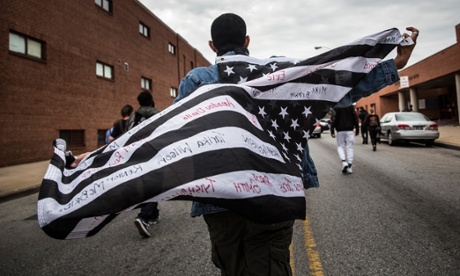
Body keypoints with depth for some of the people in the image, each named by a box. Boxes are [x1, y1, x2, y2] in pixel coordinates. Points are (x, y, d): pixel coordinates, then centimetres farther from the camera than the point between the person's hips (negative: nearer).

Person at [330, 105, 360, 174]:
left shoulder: (336, 107, -5)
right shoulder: (350, 106, 4)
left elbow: (334, 118, -11)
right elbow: (355, 117, 5)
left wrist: (332, 130, -7)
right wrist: (357, 128, 12)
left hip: (340, 130, -2)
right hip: (349, 130, 2)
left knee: (340, 146, 10)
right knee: (349, 147, 5)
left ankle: (344, 161, -13)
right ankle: (349, 167, 3)